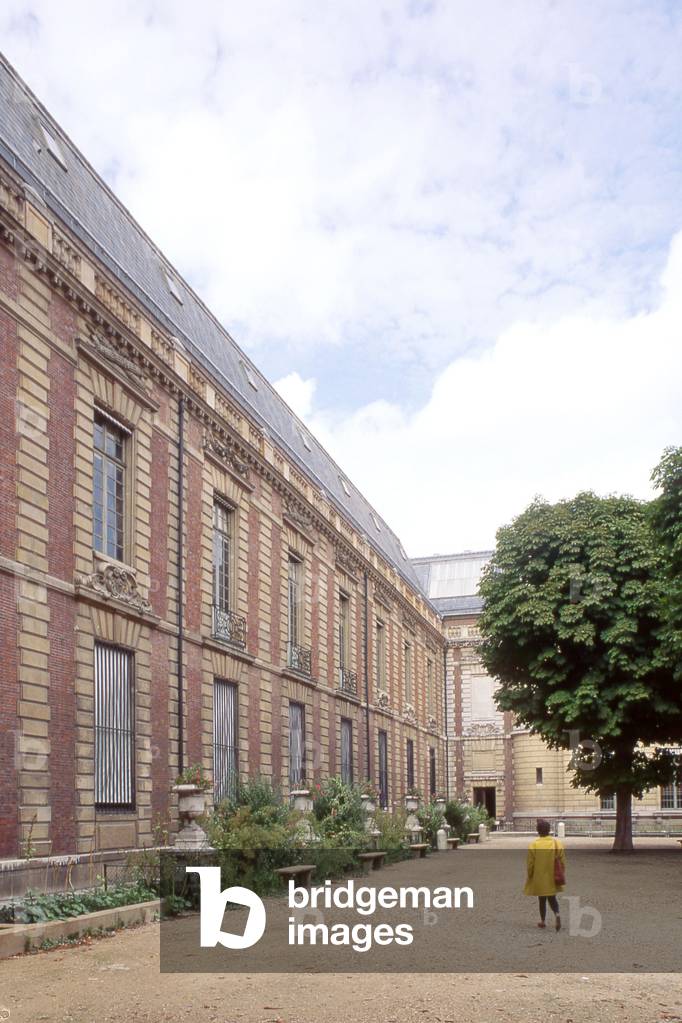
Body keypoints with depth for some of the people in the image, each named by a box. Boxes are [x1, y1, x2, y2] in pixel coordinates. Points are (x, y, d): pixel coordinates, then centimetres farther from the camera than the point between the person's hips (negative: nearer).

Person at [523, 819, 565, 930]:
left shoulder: (533, 845, -15)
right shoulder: (557, 844, -7)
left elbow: (530, 863, -10)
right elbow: (562, 862, -3)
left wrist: (529, 876, 5)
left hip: (539, 878, -2)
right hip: (553, 879, 2)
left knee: (542, 900, 15)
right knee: (552, 898, 16)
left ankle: (543, 921, 22)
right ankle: (557, 914, -9)